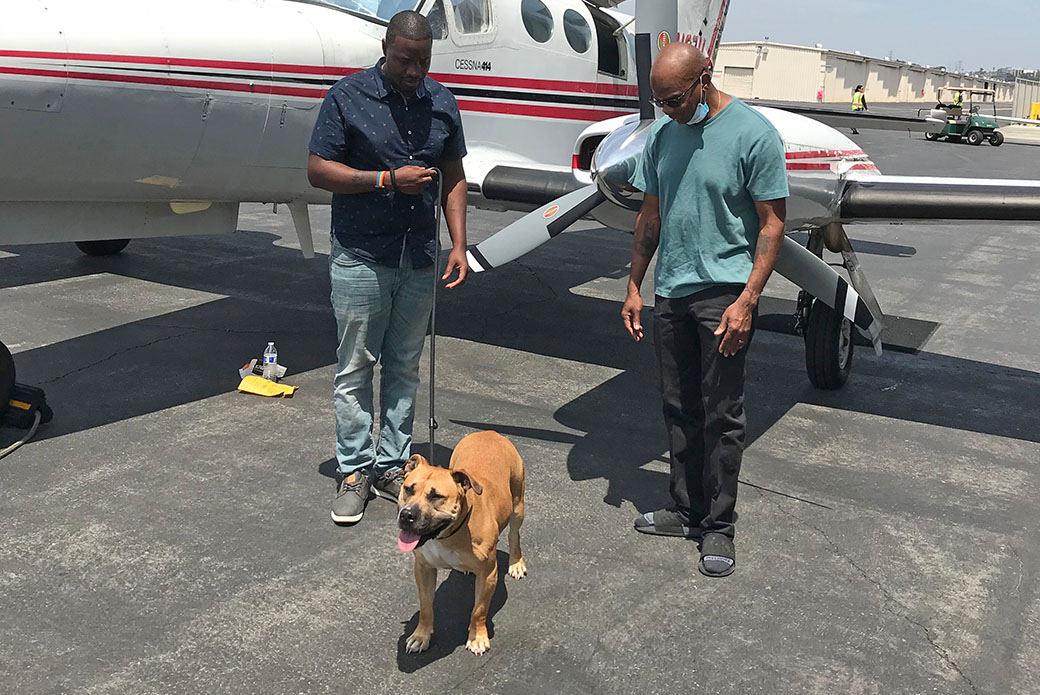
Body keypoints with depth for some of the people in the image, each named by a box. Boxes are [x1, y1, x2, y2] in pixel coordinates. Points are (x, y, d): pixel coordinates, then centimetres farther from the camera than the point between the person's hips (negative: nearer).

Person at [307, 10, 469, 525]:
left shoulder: (442, 103, 7)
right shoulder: (347, 97, -5)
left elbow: (454, 178, 11)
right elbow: (317, 170, -7)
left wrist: (459, 245, 1)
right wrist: (389, 179, -17)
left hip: (419, 258, 4)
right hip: (361, 256, -4)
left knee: (404, 368, 10)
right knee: (355, 368, 2)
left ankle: (392, 466, 22)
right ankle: (353, 470, 14)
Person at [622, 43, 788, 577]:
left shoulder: (753, 134, -11)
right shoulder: (661, 136, 8)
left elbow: (772, 224, -10)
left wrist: (747, 300, -16)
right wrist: (634, 286, 12)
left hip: (725, 292, -6)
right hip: (671, 292, 6)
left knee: (721, 416, -1)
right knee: (678, 409, 12)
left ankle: (718, 527, 11)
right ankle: (685, 509, 26)